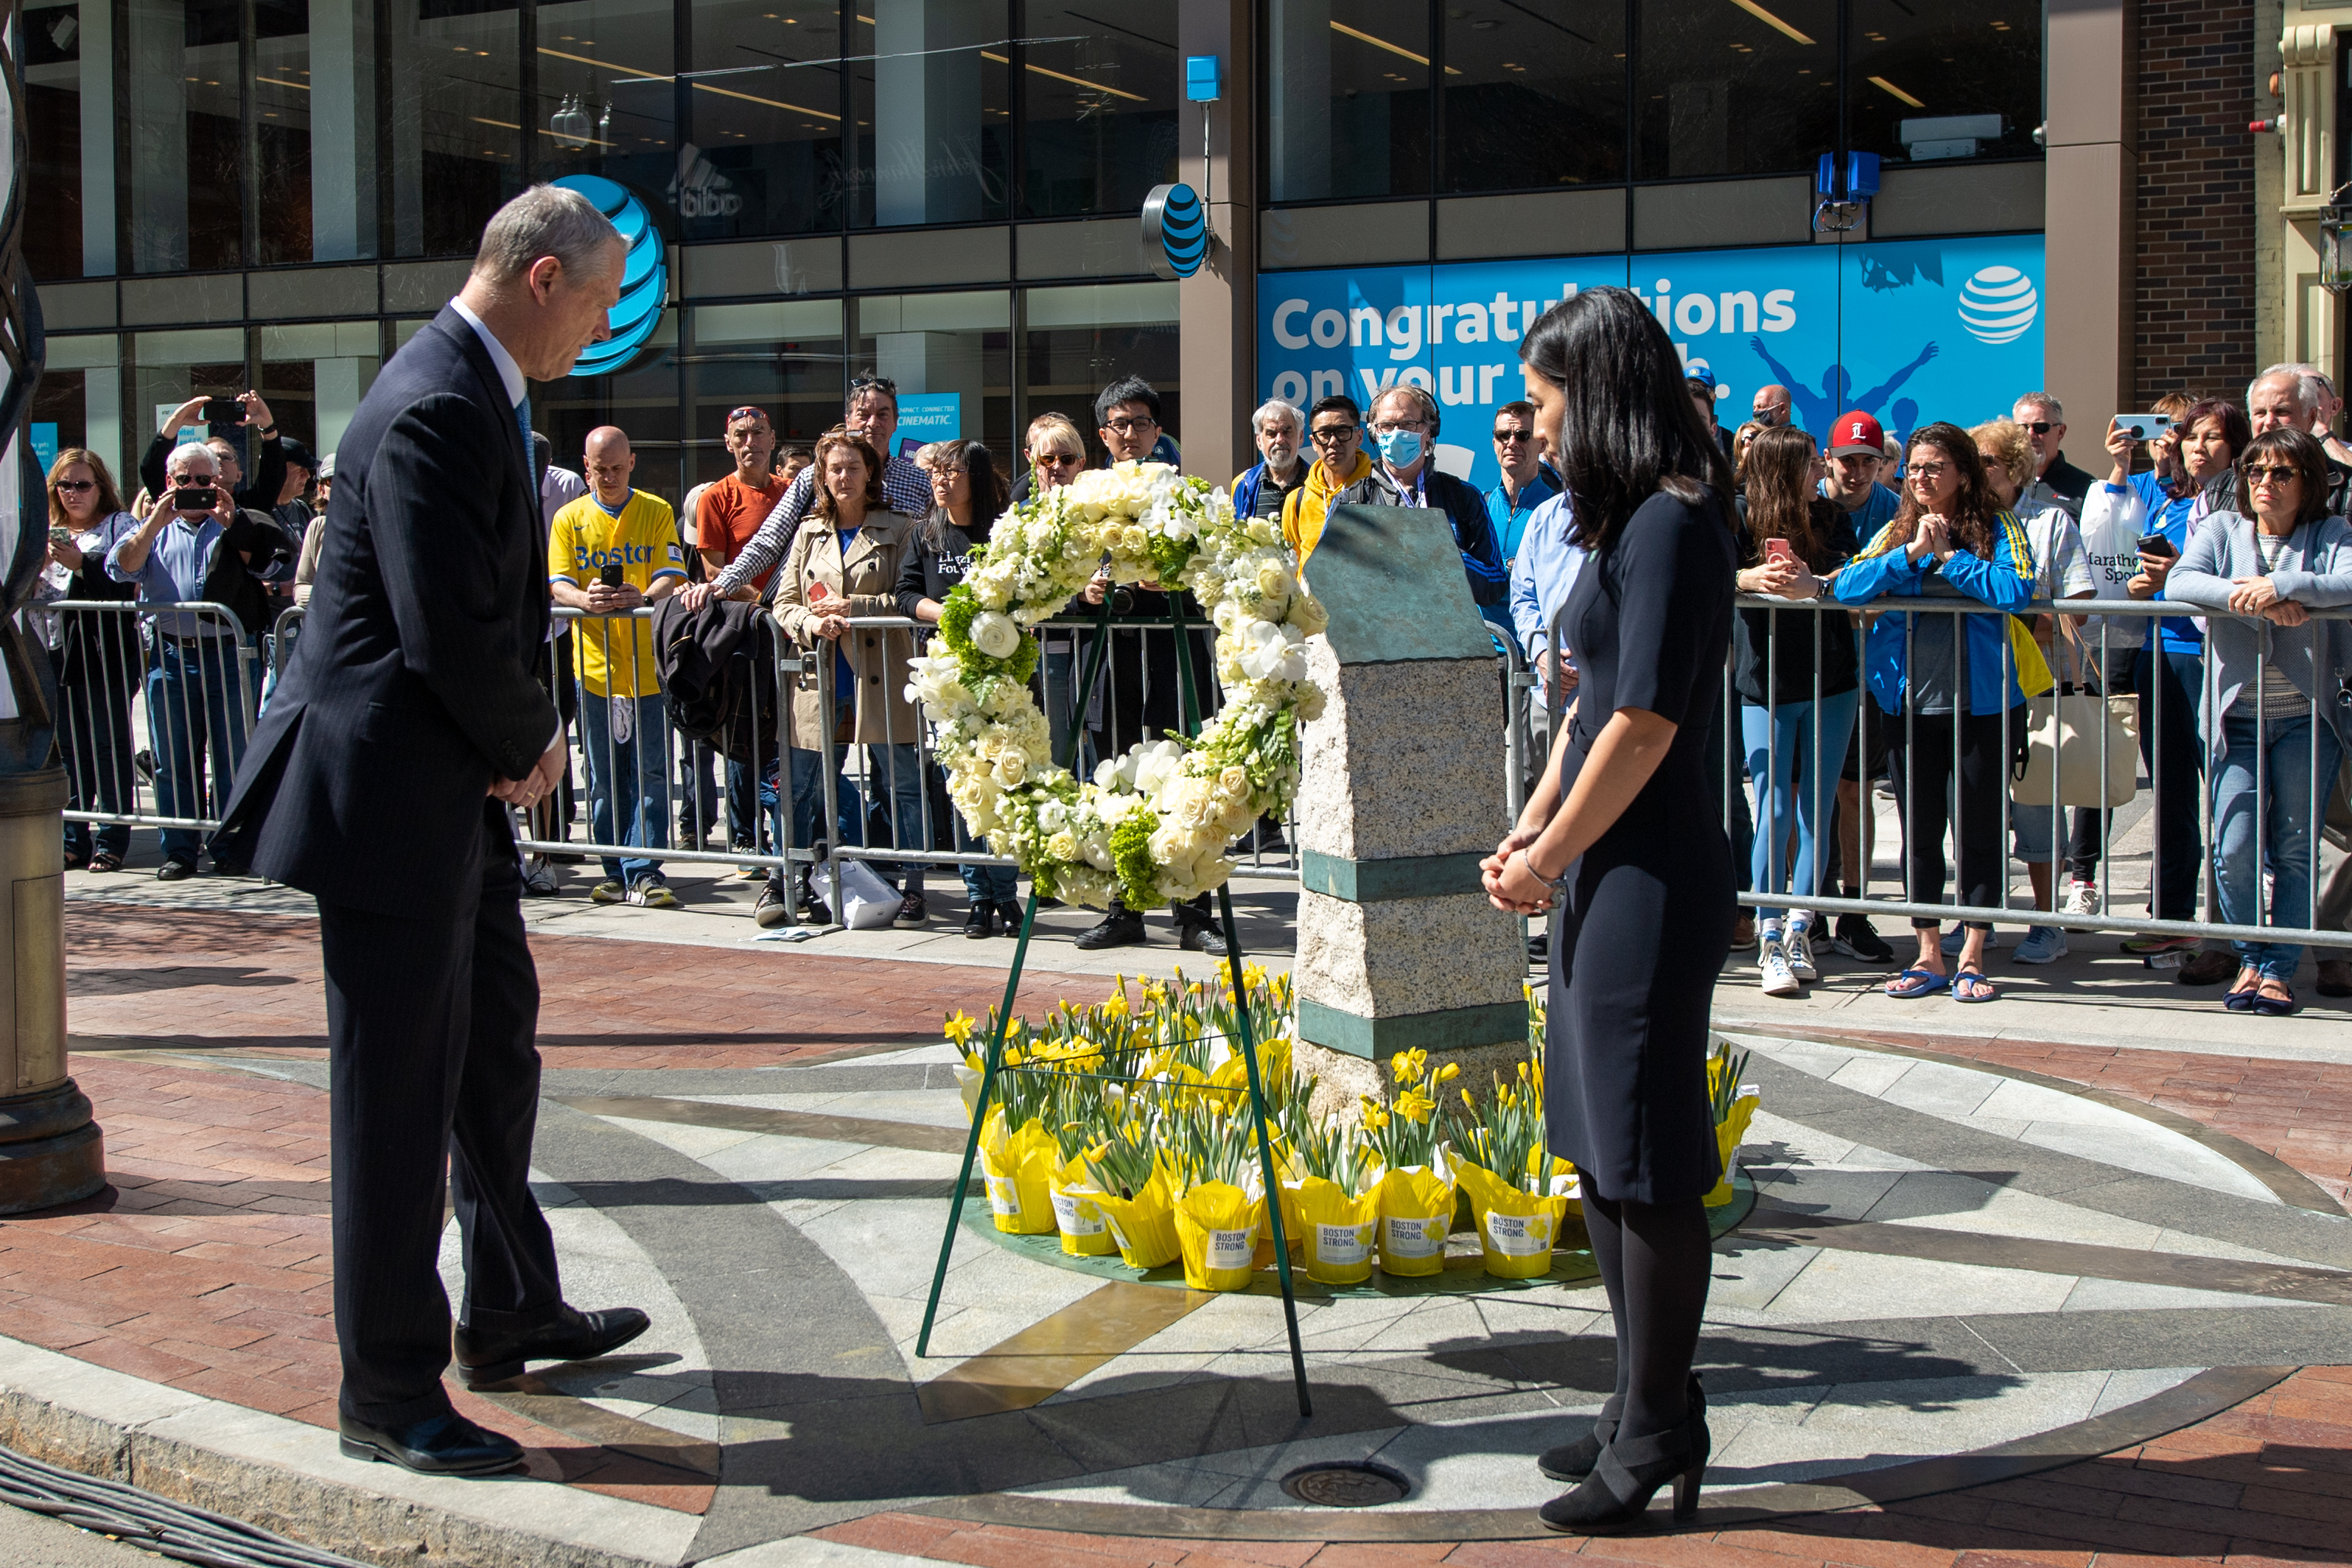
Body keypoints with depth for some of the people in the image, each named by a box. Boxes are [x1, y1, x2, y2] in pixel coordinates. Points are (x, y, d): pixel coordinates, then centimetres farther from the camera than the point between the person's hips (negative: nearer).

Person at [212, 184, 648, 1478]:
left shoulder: (476, 393, 11)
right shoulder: (434, 412, -23)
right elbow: (451, 635, -27)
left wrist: (520, 740, 3)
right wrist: (533, 739, -10)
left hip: (461, 787, 11)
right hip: (393, 796, -11)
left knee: (496, 1046, 22)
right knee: (400, 1093, -2)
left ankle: (511, 1314, 38)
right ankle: (387, 1394, 10)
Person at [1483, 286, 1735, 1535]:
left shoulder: (1671, 522, -16)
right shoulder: (1626, 520, 13)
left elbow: (1643, 724, -19)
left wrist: (1551, 857, -10)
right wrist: (1528, 832, 11)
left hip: (1651, 876, -10)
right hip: (1600, 868, 10)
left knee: (1647, 1159, -1)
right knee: (1599, 1149, 15)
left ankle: (1658, 1436, 11)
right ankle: (1647, 1408, 27)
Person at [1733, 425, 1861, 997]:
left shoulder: (1830, 516, 7)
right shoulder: (1739, 516, -1)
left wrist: (1812, 584, -29)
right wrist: (1751, 578, -37)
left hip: (1831, 682, 3)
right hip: (1766, 687, -3)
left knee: (1817, 810, 4)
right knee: (1774, 812, -5)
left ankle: (1799, 929, 12)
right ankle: (1769, 940, 0)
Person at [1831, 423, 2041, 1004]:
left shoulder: (1997, 529, 0)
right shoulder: (1895, 533, 9)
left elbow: (2016, 589, -19)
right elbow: (1845, 587, -6)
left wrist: (1949, 556, -14)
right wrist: (1911, 555, -14)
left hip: (1980, 703, -3)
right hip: (1908, 703, 3)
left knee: (1977, 831, 3)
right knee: (1918, 832, 9)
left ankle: (1971, 959, 13)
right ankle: (1929, 958, 18)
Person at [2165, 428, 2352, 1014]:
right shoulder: (2223, 530, 10)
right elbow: (2179, 582, -9)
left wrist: (2280, 585, -26)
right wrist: (2259, 602, -20)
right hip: (2238, 717, 0)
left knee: (2295, 849, -2)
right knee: (2236, 847, -8)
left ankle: (2279, 968, 10)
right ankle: (2251, 956, 13)